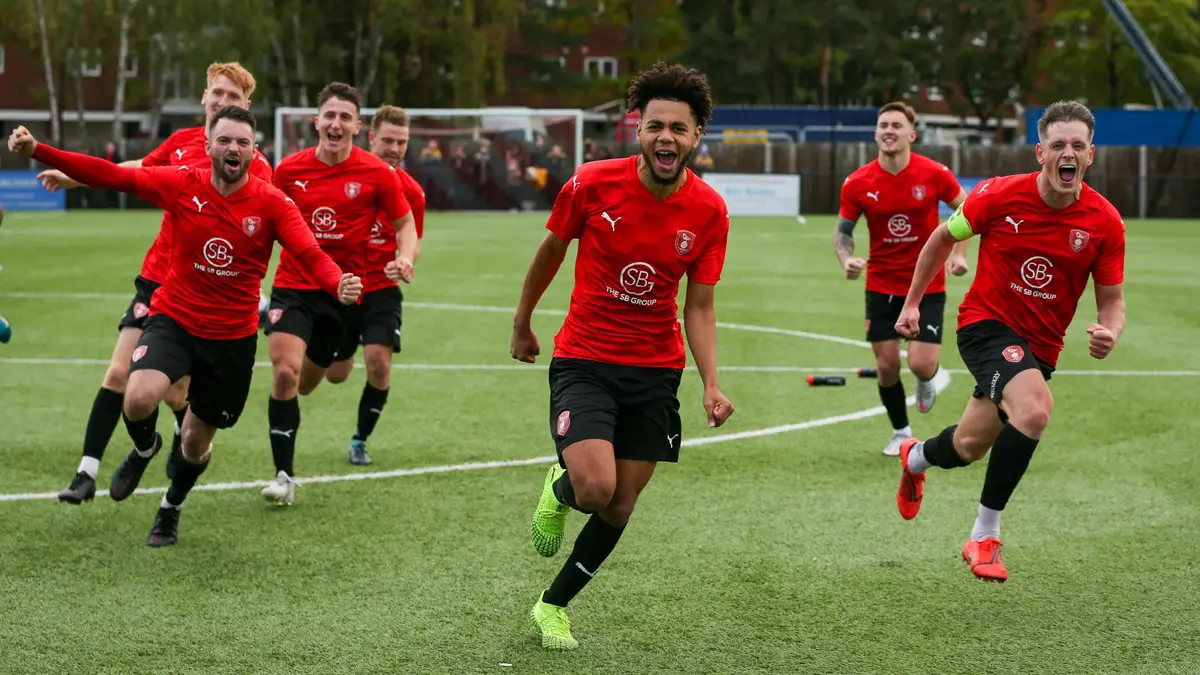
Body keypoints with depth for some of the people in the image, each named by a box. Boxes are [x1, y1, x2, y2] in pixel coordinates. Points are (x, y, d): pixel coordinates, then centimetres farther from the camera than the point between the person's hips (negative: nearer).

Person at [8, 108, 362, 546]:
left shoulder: (272, 204, -12)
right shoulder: (183, 185, -9)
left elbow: (311, 256, -23)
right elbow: (109, 176, -10)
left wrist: (339, 284, -46)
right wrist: (37, 151, -20)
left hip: (233, 337, 0)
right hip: (174, 320, 0)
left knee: (196, 442, 12)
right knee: (138, 399, -28)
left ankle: (171, 510, 47)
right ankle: (144, 448, 11)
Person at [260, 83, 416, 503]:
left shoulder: (377, 174, -6)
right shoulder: (289, 170, -2)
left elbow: (405, 224, 4)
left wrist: (405, 258, -17)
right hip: (292, 285, 0)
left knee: (304, 385, 11)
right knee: (286, 372, -19)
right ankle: (284, 475, -10)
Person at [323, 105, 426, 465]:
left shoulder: (411, 191, -8)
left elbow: (411, 242, 3)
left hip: (381, 290, 0)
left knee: (379, 364, -19)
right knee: (335, 374, 10)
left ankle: (360, 440, 5)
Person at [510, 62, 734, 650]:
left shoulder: (709, 211, -7)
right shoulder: (592, 184, -13)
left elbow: (699, 308, -2)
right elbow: (551, 251, 5)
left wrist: (711, 385, -15)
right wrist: (522, 325, 15)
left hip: (656, 370, 3)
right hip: (584, 361, -3)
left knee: (620, 507, 6)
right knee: (595, 487, -22)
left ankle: (554, 606, 29)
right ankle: (558, 490, 16)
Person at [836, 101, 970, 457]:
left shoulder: (935, 174, -11)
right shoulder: (858, 184, -9)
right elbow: (843, 231, 3)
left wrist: (959, 253, -7)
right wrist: (847, 259, -18)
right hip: (881, 286, 2)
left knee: (921, 365, -12)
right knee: (887, 366, 2)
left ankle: (930, 378, 27)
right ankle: (901, 433, 25)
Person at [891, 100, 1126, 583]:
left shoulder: (1105, 222, -10)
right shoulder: (1001, 195, -14)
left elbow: (1111, 300, -1)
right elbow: (943, 238, 3)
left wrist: (1109, 332, -24)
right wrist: (912, 302, 8)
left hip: (1038, 346, 4)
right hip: (986, 325, -4)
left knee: (969, 446, 12)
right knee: (1034, 409, -31)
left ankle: (915, 458, 51)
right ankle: (985, 537, -16)